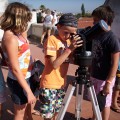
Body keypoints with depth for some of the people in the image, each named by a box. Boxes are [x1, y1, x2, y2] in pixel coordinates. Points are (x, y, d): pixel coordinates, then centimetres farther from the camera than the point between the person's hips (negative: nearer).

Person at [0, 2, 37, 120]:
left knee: (28, 106, 28)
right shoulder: (11, 39, -26)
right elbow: (15, 69, -26)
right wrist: (29, 91, -22)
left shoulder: (17, 33, -1)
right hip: (18, 81, -9)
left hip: (28, 77, 9)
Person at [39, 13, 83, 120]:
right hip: (49, 85, -6)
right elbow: (54, 64, -23)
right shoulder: (51, 40, -16)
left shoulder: (69, 41, 4)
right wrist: (69, 49, -29)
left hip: (61, 84, 6)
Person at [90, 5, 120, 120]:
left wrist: (108, 83, -19)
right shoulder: (96, 35, 3)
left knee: (104, 104, 11)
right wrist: (89, 72, 14)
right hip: (94, 76, 7)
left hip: (105, 79, -7)